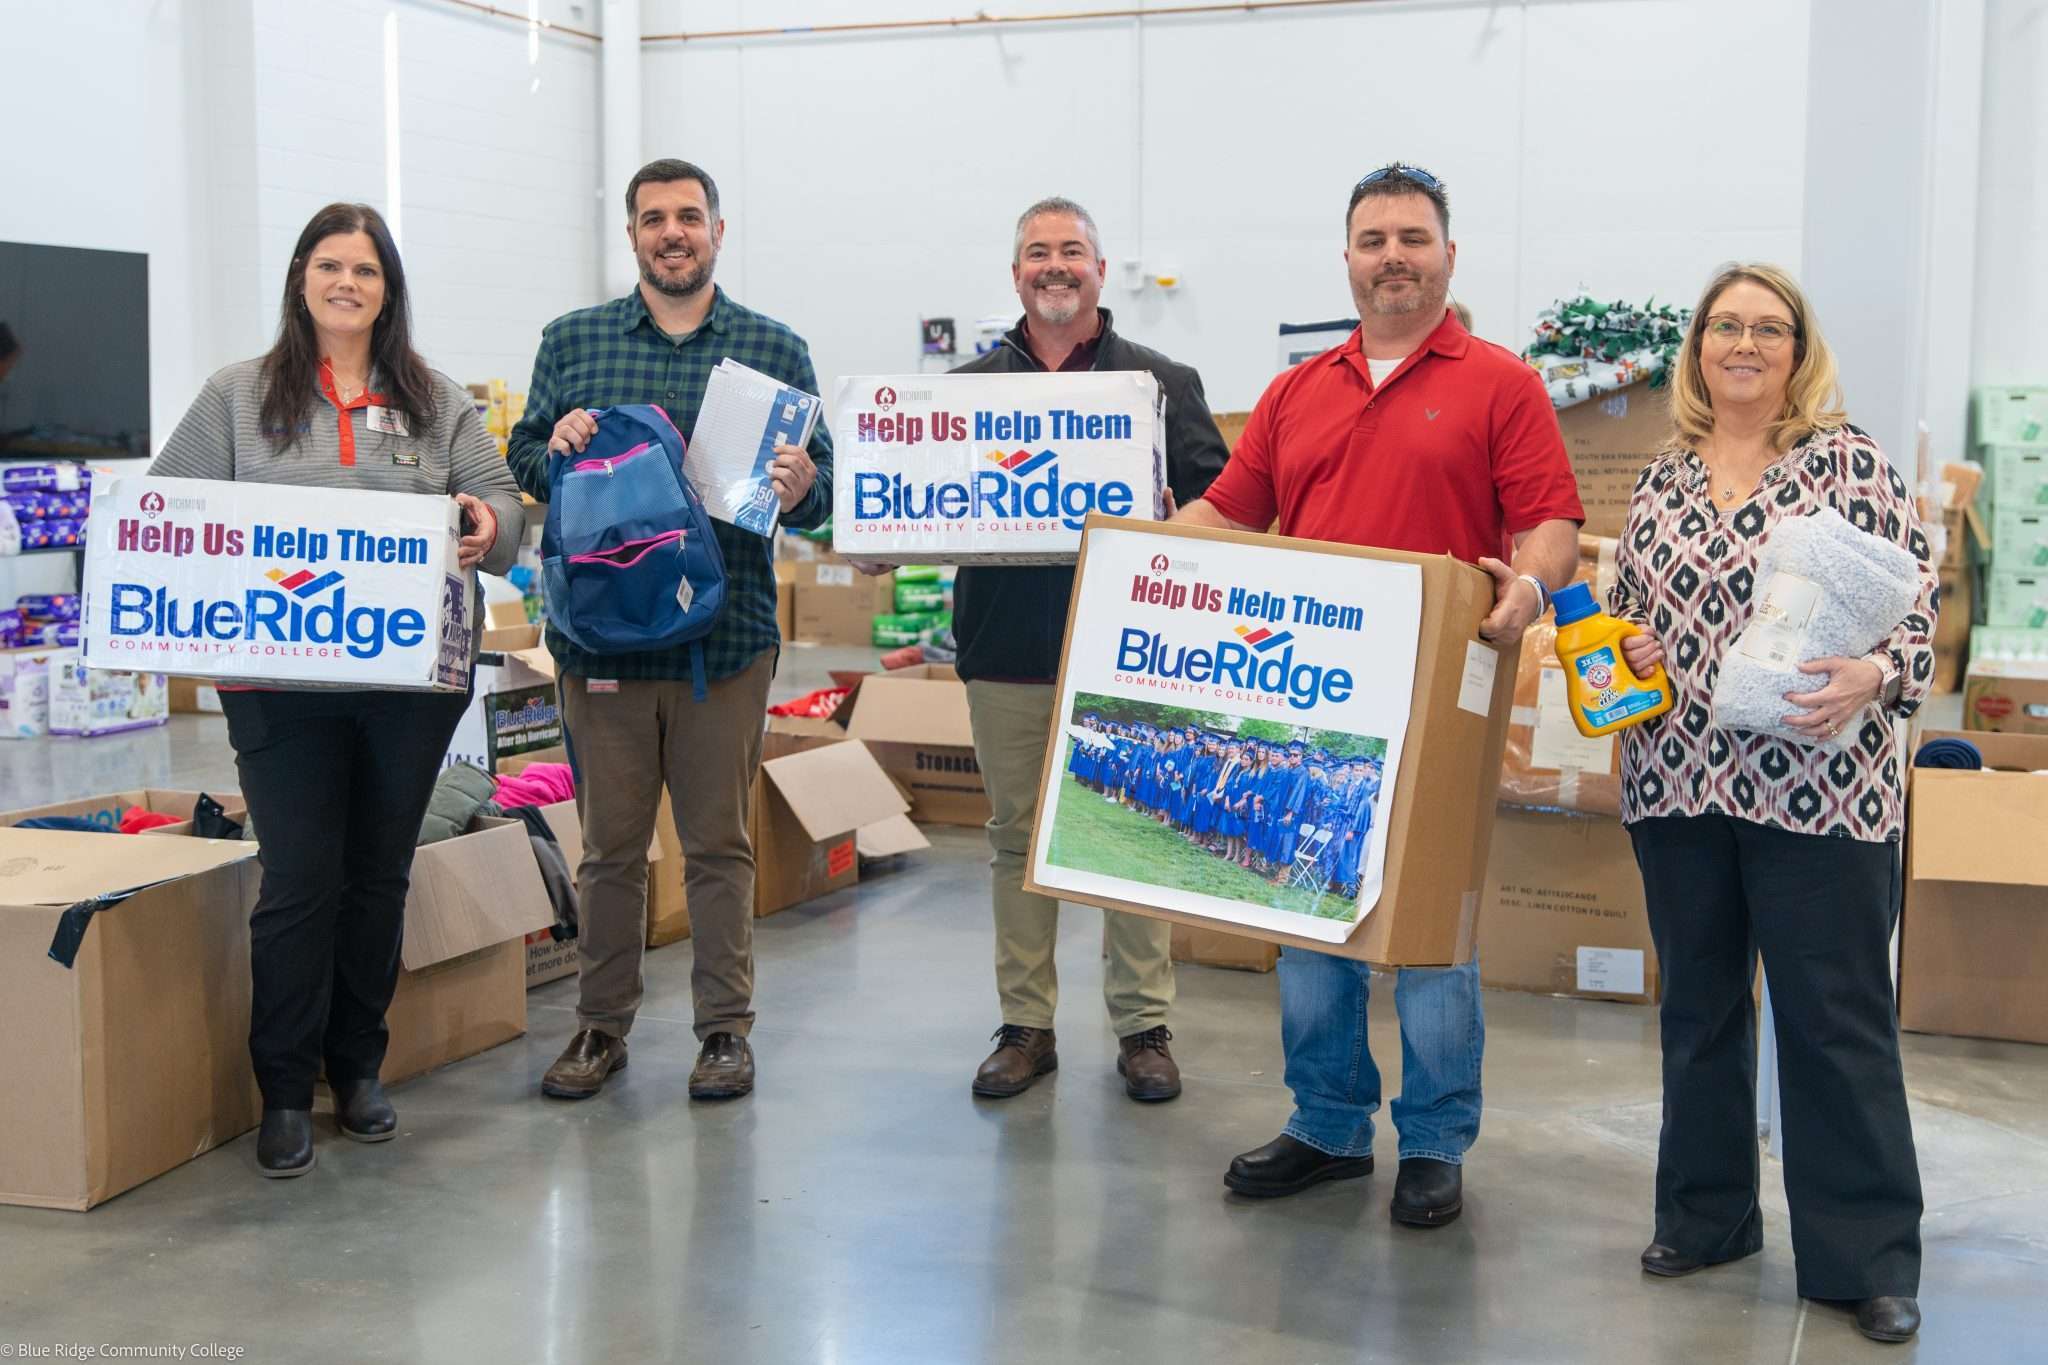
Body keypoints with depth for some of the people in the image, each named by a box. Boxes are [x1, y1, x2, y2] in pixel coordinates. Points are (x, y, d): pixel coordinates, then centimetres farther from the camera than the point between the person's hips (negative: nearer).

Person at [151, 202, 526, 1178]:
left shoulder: (437, 402, 11)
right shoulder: (239, 397, 7)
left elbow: (499, 501, 6)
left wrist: (489, 526, -18)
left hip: (414, 679, 2)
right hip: (283, 680, -2)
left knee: (380, 876, 11)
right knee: (299, 882, -3)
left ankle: (358, 1068, 26)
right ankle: (284, 1093, 10)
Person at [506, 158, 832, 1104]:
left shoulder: (776, 351, 7)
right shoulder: (573, 341, 10)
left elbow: (826, 483, 5)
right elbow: (523, 458, 11)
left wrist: (800, 490, -18)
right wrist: (557, 448, -11)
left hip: (726, 637, -1)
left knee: (718, 842, 6)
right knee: (610, 843, 8)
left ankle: (725, 1028, 18)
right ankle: (601, 1025, 21)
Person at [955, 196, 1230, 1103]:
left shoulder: (1161, 382, 5)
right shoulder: (970, 386, 11)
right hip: (1006, 651, 2)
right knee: (1018, 839, 9)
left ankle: (1143, 1026, 16)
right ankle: (1026, 1025, 20)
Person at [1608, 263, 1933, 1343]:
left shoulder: (1852, 463, -2)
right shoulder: (1661, 479, 11)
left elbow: (1916, 616, -5)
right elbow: (1623, 609, 20)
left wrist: (1870, 677, -24)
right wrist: (1623, 651, -2)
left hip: (1817, 786, -4)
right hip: (1676, 783, 5)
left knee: (1838, 1018, 0)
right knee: (1697, 1005, 15)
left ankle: (1869, 1257, 12)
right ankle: (1706, 1213, 30)